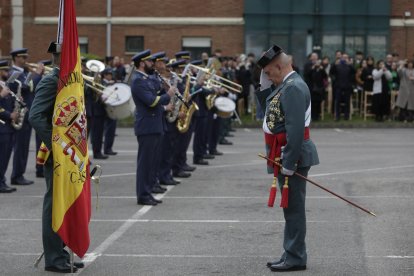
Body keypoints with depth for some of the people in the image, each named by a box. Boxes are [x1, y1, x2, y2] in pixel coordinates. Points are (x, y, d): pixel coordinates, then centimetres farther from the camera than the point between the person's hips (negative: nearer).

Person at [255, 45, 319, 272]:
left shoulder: (293, 87, -18)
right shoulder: (285, 85, 14)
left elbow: (296, 128, -25)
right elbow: (268, 111, 20)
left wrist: (289, 164, -25)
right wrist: (264, 87, 7)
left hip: (292, 156, -10)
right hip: (286, 156, 10)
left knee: (293, 208, -4)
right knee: (291, 208, 15)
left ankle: (295, 258, 2)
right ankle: (291, 255, 22)